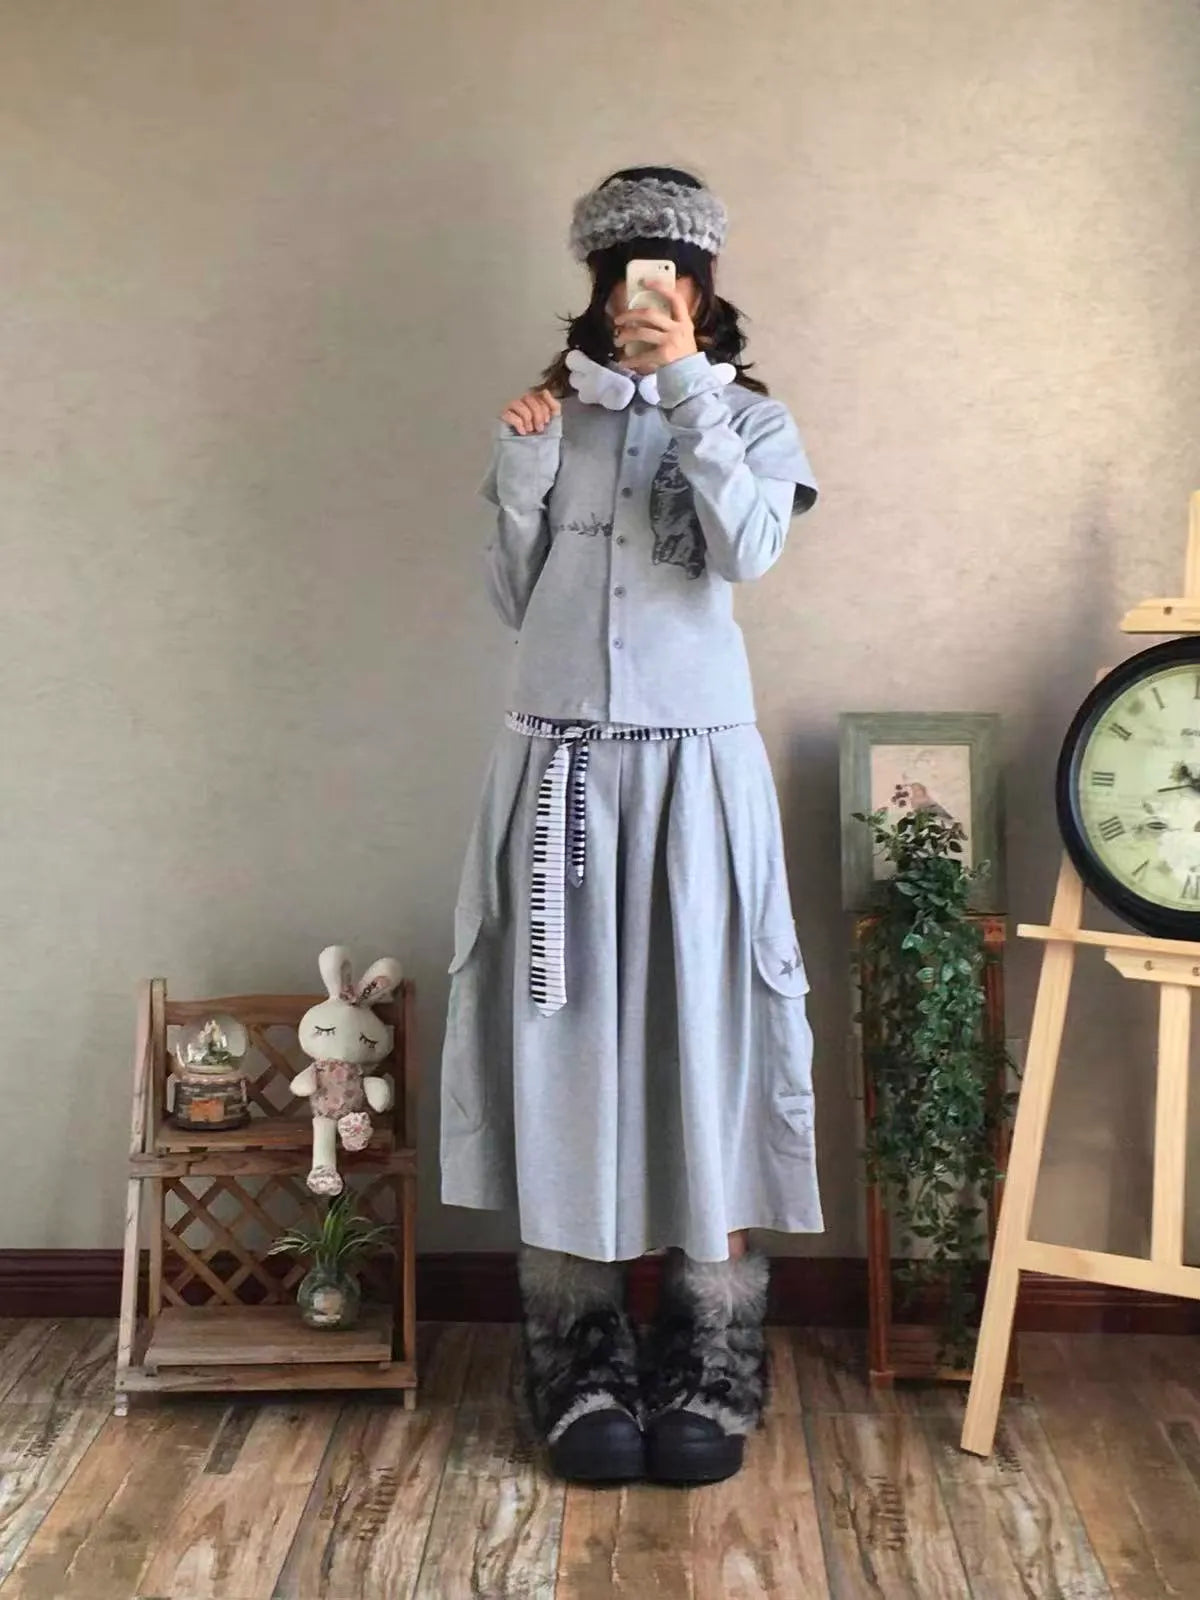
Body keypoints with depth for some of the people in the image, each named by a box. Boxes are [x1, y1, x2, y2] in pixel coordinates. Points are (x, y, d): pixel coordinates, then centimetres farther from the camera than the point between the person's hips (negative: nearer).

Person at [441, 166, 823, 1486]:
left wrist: (686, 386, -14)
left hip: (693, 760, -1)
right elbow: (514, 600, 10)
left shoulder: (748, 416, 8)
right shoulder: (554, 413, 12)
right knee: (565, 1036, 1)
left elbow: (750, 551, -12)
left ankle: (710, 1370, 10)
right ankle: (585, 1369, 11)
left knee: (704, 1032, -2)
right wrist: (520, 473, -3)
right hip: (561, 758, 2)